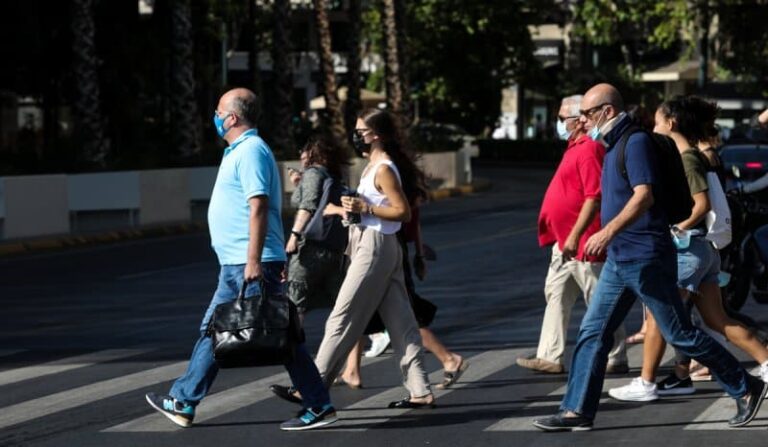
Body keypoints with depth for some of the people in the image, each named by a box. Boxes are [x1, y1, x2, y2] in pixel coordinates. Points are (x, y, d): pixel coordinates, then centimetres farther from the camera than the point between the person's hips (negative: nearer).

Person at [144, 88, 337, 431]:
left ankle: (319, 407, -5)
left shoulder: (251, 151, -13)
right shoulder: (240, 150, 19)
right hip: (236, 265, 11)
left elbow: (258, 207, -22)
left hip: (250, 266, -11)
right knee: (212, 330, 12)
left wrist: (254, 261, -27)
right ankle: (183, 403, 17)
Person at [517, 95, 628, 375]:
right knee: (556, 295, 10)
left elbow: (594, 197, -25)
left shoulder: (589, 149, -18)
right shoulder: (576, 147, 15)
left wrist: (574, 236, -27)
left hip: (582, 242, -11)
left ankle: (615, 360, 6)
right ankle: (550, 357, 12)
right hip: (566, 241, 11)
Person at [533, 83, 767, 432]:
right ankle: (577, 411, 5)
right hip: (618, 259, 9)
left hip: (645, 259, -9)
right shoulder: (613, 147, 15)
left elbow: (644, 195, -26)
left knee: (679, 334, -3)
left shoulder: (636, 142, -14)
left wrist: (609, 231, -36)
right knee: (593, 332, 4)